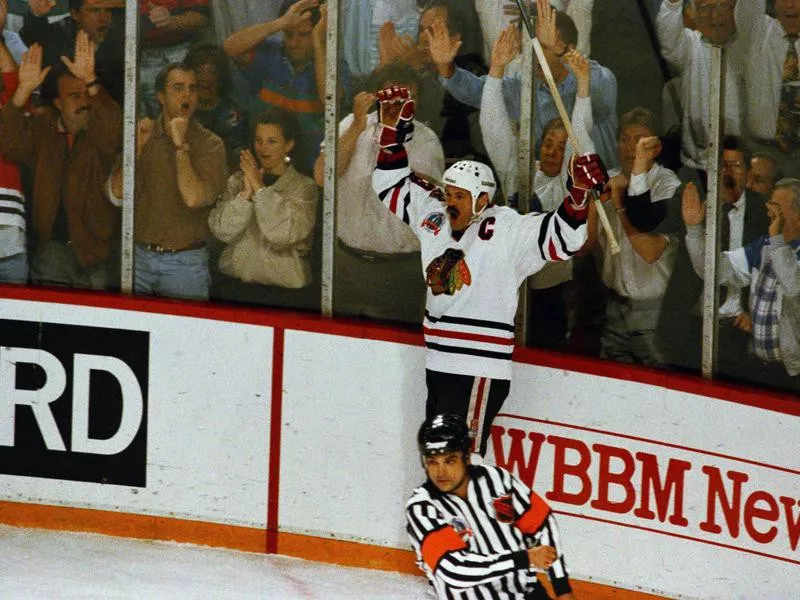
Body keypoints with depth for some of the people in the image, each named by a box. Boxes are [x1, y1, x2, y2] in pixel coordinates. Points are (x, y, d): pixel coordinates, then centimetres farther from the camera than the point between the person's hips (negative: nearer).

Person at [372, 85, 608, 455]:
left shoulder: (507, 231, -9)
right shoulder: (434, 220, 10)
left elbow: (562, 237, -17)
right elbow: (391, 185, 22)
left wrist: (579, 192, -32)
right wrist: (393, 131, 14)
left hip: (479, 369, -8)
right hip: (437, 366, 8)